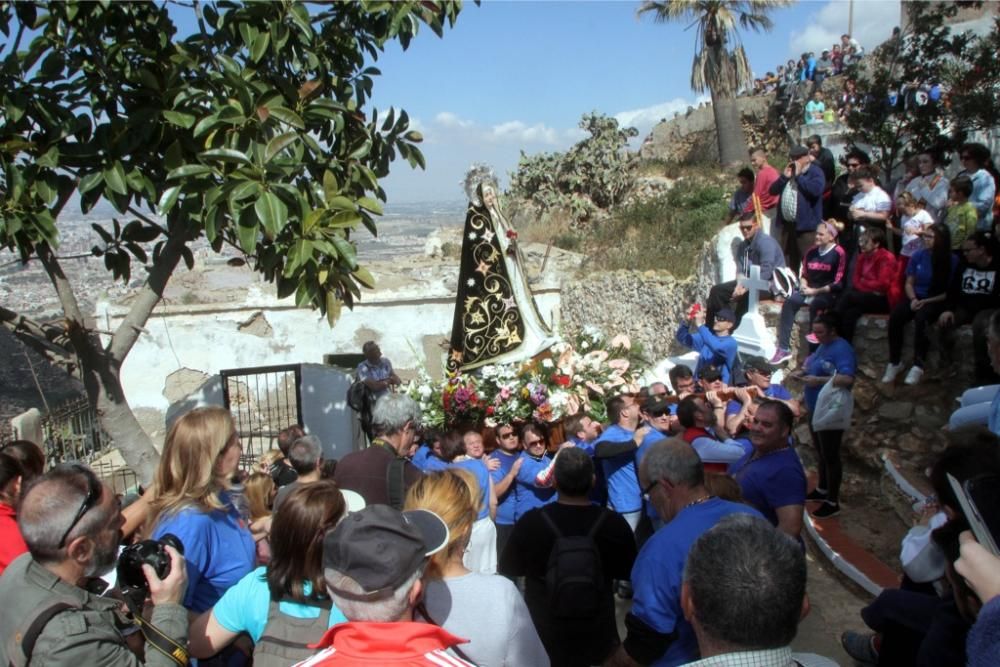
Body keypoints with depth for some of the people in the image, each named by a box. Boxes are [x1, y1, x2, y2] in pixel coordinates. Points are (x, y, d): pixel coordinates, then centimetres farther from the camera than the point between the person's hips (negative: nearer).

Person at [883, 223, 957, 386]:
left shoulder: (952, 260, -6)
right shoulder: (918, 256, 5)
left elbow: (950, 292, -6)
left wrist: (926, 301, -16)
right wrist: (913, 299, -10)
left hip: (936, 301, -4)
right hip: (916, 298, 4)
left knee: (921, 317, -37)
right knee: (894, 317, -27)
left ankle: (918, 366, -31)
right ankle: (894, 363, -15)